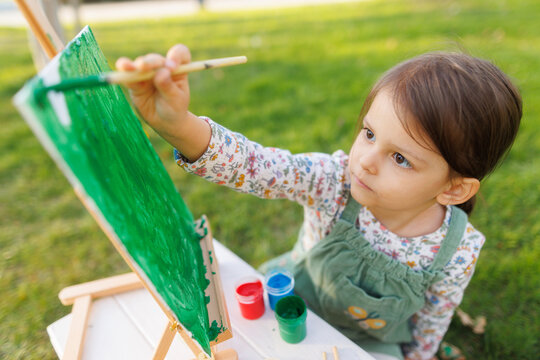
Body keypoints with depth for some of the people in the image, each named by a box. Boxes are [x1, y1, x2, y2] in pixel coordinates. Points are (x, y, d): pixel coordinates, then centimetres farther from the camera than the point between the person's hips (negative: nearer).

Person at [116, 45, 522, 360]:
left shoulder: (458, 252, -26)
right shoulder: (334, 181, -31)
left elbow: (431, 323, -8)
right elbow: (252, 165, -45)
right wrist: (178, 125, -62)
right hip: (295, 304, 0)